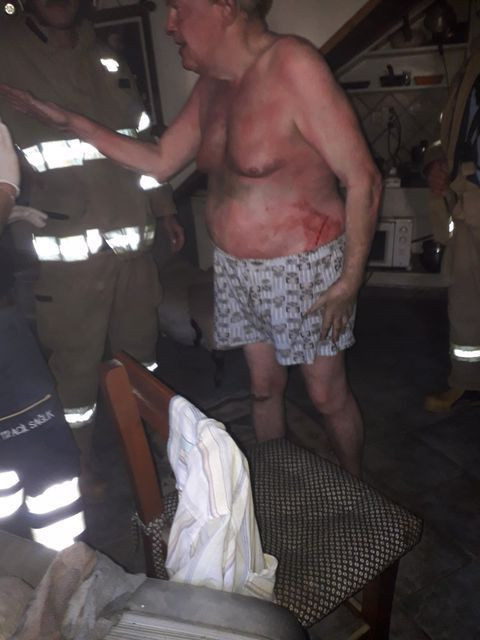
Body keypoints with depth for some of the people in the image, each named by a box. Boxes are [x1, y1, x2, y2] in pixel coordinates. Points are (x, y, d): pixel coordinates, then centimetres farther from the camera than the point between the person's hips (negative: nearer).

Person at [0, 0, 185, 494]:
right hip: (65, 250, -5)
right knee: (76, 365, 4)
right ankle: (79, 467, 28)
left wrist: (165, 209, 21)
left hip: (131, 240, 6)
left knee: (139, 351, 17)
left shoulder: (107, 59, 16)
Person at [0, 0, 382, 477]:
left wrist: (351, 280, -18)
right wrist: (70, 122, 6)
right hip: (236, 269, 6)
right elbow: (160, 162, 10)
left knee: (328, 396, 10)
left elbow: (363, 180, -19)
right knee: (263, 386, 18)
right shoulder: (211, 85, 4)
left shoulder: (293, 67, -19)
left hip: (304, 270, -6)